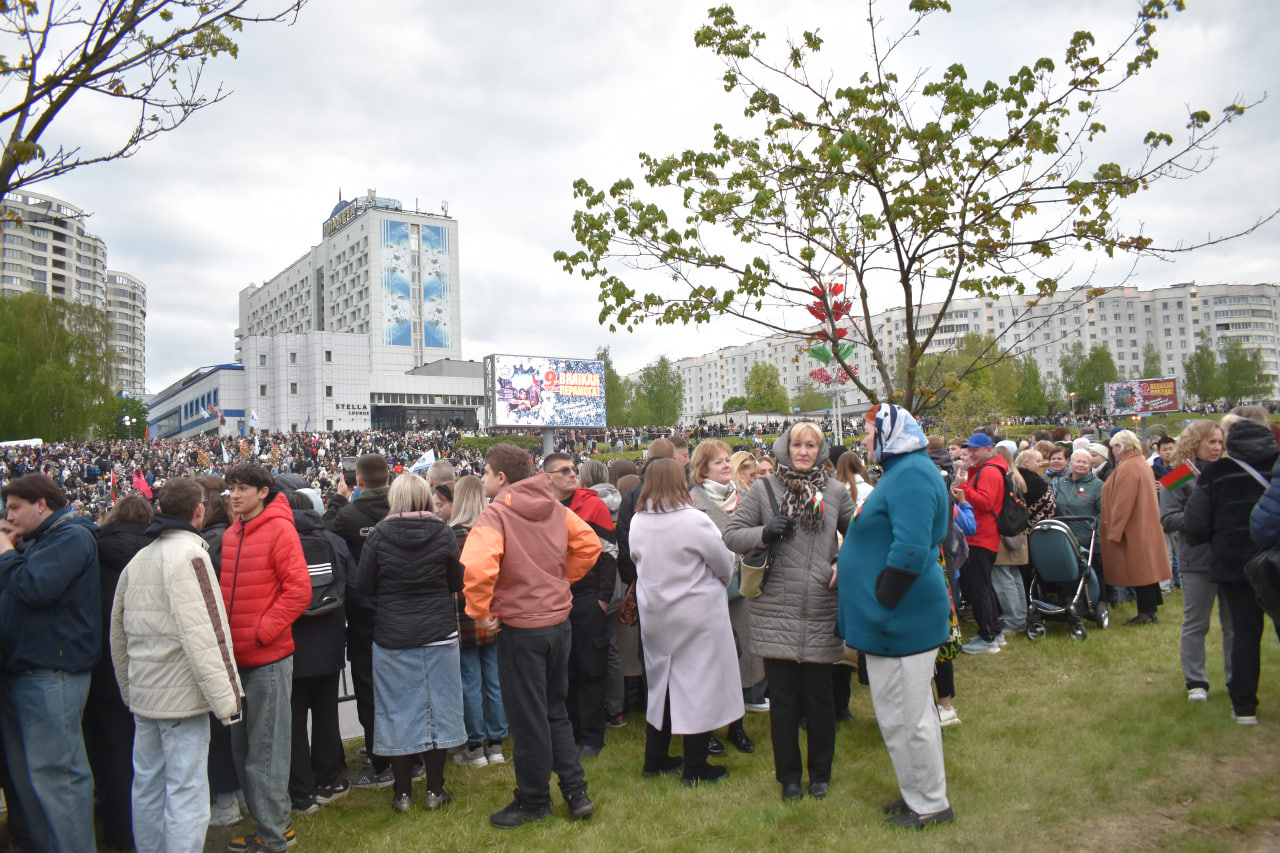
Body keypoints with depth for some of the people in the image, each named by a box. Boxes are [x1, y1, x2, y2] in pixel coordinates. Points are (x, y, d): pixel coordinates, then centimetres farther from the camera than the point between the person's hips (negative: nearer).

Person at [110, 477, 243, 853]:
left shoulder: (138, 559, 12)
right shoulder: (189, 553, -15)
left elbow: (118, 634, 19)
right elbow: (202, 635, -22)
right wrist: (225, 699, -19)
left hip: (144, 693, 9)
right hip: (181, 694, -9)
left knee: (147, 784, 19)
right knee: (186, 792, -2)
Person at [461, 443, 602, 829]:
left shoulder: (494, 514, -16)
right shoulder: (554, 507, 2)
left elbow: (477, 566, -31)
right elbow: (589, 544, 7)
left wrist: (479, 611, -16)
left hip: (520, 627, -6)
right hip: (559, 619, 6)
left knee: (528, 720, 9)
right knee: (556, 711, 20)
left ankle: (534, 802, 25)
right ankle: (576, 792, 23)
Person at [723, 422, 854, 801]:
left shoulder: (835, 491, 6)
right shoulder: (763, 489, 2)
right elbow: (731, 535, 1)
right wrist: (765, 533, -16)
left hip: (821, 612, 1)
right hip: (776, 610, -1)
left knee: (819, 695, 11)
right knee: (782, 696, 8)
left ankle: (820, 773, 31)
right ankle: (788, 775, 26)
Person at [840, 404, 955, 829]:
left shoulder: (911, 475, -20)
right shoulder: (902, 471, 14)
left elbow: (909, 551, -28)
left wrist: (881, 603, -22)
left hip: (899, 619, -11)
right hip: (902, 617, 11)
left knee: (904, 715, 3)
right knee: (913, 710, 20)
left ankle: (928, 804, 19)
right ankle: (921, 793, 34)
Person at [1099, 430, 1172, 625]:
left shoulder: (1127, 468, -19)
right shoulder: (1141, 463, 13)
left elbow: (1123, 503, -22)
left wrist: (1114, 531, -17)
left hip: (1134, 530, -10)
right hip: (1145, 527, 10)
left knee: (1138, 570, -3)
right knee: (1145, 568, 15)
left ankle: (1146, 613, 3)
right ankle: (1150, 609, 22)